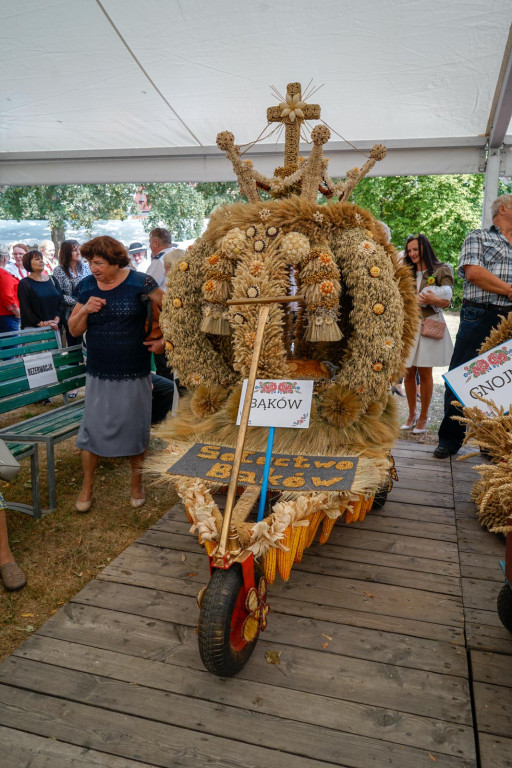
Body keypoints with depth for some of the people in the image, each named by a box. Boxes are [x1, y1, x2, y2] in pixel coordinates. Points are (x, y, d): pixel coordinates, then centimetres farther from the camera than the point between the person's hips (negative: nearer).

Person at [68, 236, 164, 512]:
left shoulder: (139, 282, -9)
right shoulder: (85, 287, 3)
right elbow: (74, 330, 7)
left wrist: (164, 339, -5)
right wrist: (85, 310, -11)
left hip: (134, 374, -2)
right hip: (98, 373, 3)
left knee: (135, 427, 10)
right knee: (93, 426, 6)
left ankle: (137, 483, 30)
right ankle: (87, 486, 24)